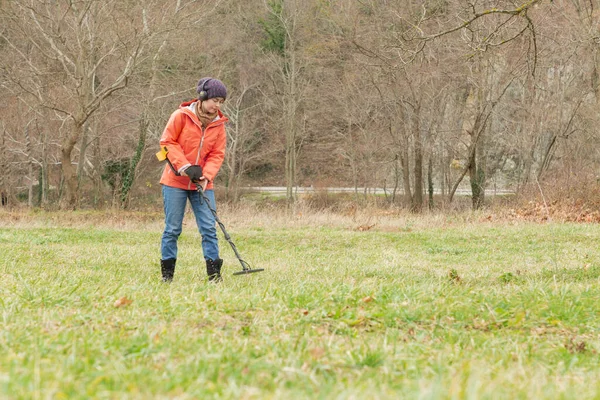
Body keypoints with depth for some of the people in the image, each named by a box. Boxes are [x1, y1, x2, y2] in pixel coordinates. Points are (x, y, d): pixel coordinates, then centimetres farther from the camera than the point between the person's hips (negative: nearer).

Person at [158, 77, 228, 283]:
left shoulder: (218, 124, 5)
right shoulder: (181, 116, -7)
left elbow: (217, 155, 3)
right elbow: (167, 142, -6)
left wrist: (206, 175, -14)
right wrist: (186, 167, -15)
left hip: (202, 184, 3)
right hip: (175, 181, -3)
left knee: (209, 228, -4)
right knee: (173, 228, 1)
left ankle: (213, 272, -3)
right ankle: (167, 272, 9)